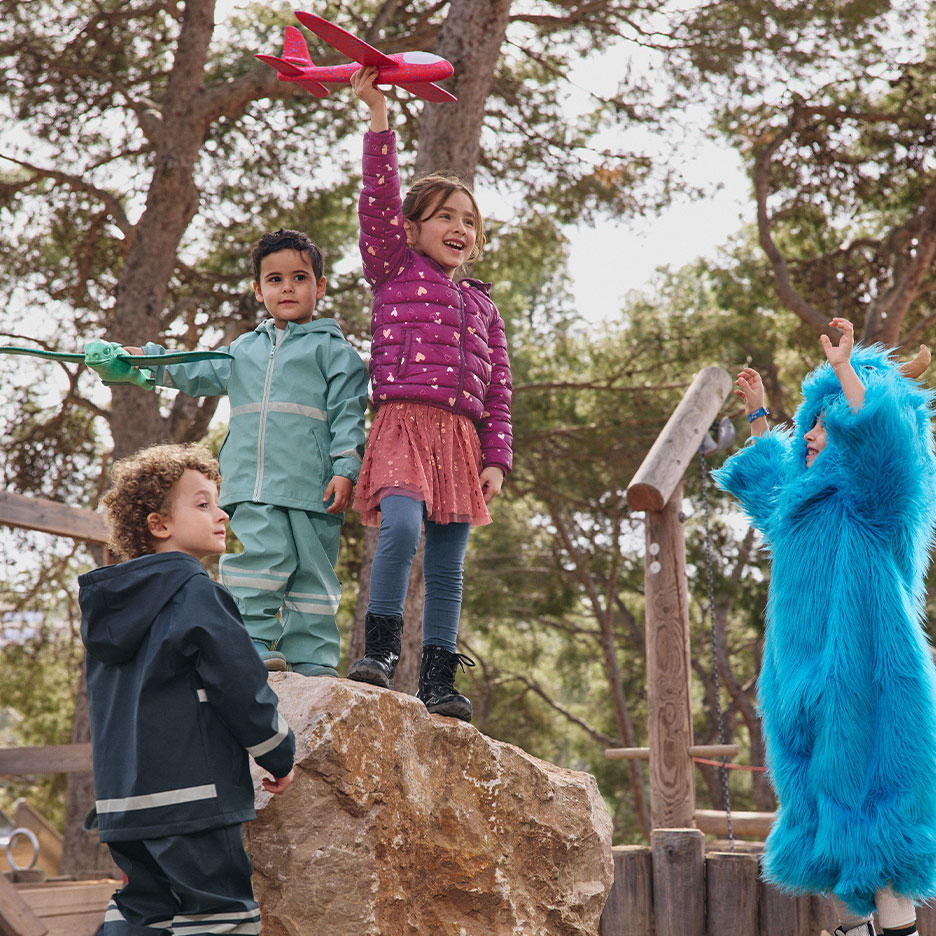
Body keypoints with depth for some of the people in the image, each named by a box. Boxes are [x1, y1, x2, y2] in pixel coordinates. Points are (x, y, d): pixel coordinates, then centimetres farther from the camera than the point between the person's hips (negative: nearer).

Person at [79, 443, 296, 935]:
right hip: (192, 796, -8)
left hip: (122, 798, 8)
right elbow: (240, 685, -12)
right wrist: (280, 755, 1)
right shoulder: (194, 593, -11)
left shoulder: (104, 605, 15)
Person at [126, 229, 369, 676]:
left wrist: (345, 470, -10)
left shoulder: (332, 348, 7)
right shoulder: (245, 350, 21)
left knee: (309, 573, -1)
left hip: (311, 487, -4)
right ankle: (254, 645, -2)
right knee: (253, 560, -7)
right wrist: (147, 357, 24)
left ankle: (311, 660, 2)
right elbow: (199, 374, 32)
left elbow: (348, 413, 0)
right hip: (251, 488, 4)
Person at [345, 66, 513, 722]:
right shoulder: (395, 271, 12)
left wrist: (496, 460, 7)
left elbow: (499, 393, 18)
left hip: (461, 437, 4)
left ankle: (438, 681, 4)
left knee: (448, 565, 1)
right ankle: (379, 651, -20)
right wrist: (379, 117, -10)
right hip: (404, 422, -4)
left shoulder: (482, 306, 22)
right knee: (401, 527, -28)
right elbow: (379, 201, -2)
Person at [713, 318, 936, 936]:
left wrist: (845, 367, -20)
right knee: (825, 813, 8)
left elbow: (879, 432, -26)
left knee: (865, 804, -12)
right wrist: (759, 416, 39)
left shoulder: (873, 499, -6)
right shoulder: (812, 501, 19)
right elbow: (770, 476, 41)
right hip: (808, 680, 9)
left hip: (864, 682, -9)